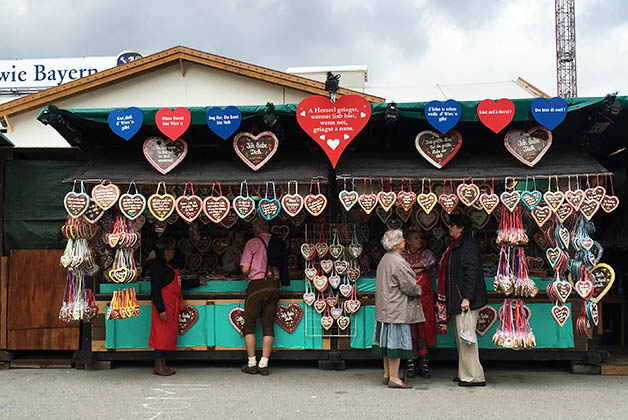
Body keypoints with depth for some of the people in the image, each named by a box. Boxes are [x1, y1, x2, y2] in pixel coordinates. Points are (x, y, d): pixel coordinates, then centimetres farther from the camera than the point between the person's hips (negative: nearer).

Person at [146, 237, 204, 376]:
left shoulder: (166, 265, 18)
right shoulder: (157, 266, -12)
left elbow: (179, 284, 26)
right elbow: (155, 290, -17)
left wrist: (197, 282, 29)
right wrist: (161, 310, -22)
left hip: (171, 306, 10)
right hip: (164, 306, -10)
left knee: (169, 335, 9)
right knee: (163, 335, -6)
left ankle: (162, 365, 14)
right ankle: (158, 366, 1)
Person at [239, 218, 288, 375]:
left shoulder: (253, 242, -3)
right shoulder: (279, 243, 10)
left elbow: (245, 269, -7)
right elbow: (283, 267, 10)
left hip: (257, 284, -4)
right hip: (274, 285, 4)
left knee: (249, 325, 6)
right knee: (268, 326, 6)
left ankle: (252, 363, 5)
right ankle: (264, 364, 3)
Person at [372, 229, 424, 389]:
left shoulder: (384, 260, 12)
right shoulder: (398, 262, -19)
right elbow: (409, 286, -18)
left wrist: (414, 289, 19)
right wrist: (418, 290, 3)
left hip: (385, 308, 10)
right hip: (397, 309, -10)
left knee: (388, 342, 14)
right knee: (396, 341, -4)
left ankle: (387, 375, 22)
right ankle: (394, 378, 0)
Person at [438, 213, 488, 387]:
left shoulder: (468, 246, -13)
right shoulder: (457, 246, 18)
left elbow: (471, 272, -21)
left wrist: (466, 298, -26)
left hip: (466, 300, -11)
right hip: (457, 300, 11)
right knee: (461, 336, 14)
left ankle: (474, 376, -1)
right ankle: (465, 373, 21)